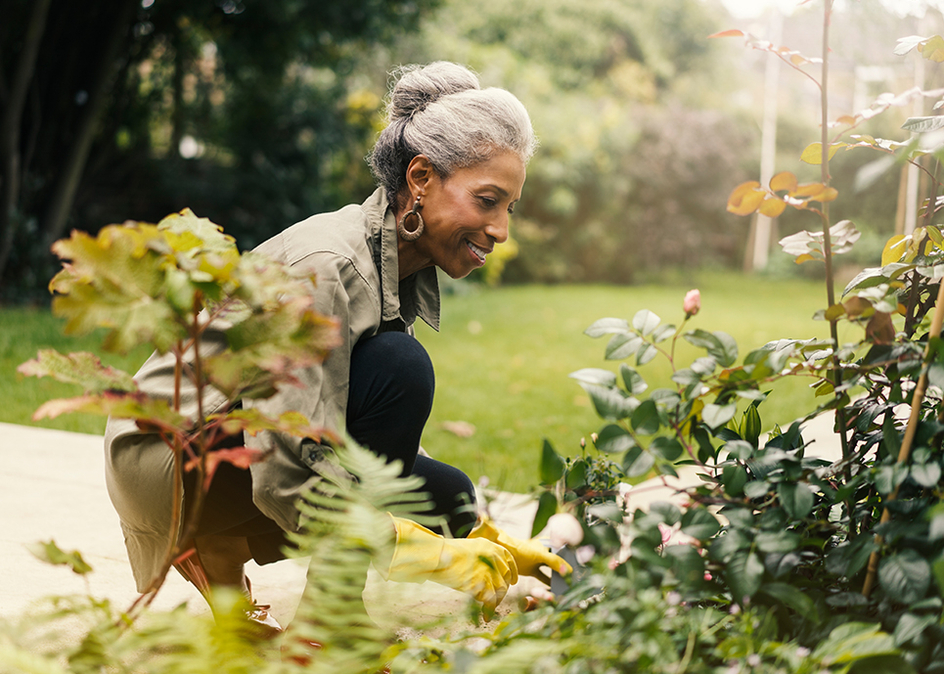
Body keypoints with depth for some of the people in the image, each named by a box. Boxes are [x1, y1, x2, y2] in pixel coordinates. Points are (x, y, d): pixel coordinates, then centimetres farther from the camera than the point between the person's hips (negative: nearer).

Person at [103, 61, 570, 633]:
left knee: (446, 495, -1)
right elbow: (286, 477, -31)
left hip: (247, 447, 9)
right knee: (399, 367, -25)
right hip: (166, 456, -9)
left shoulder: (408, 271, 2)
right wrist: (439, 558, -31)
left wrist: (487, 541, -4)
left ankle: (224, 563, 8)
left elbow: (390, 442, 6)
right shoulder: (326, 266, -26)